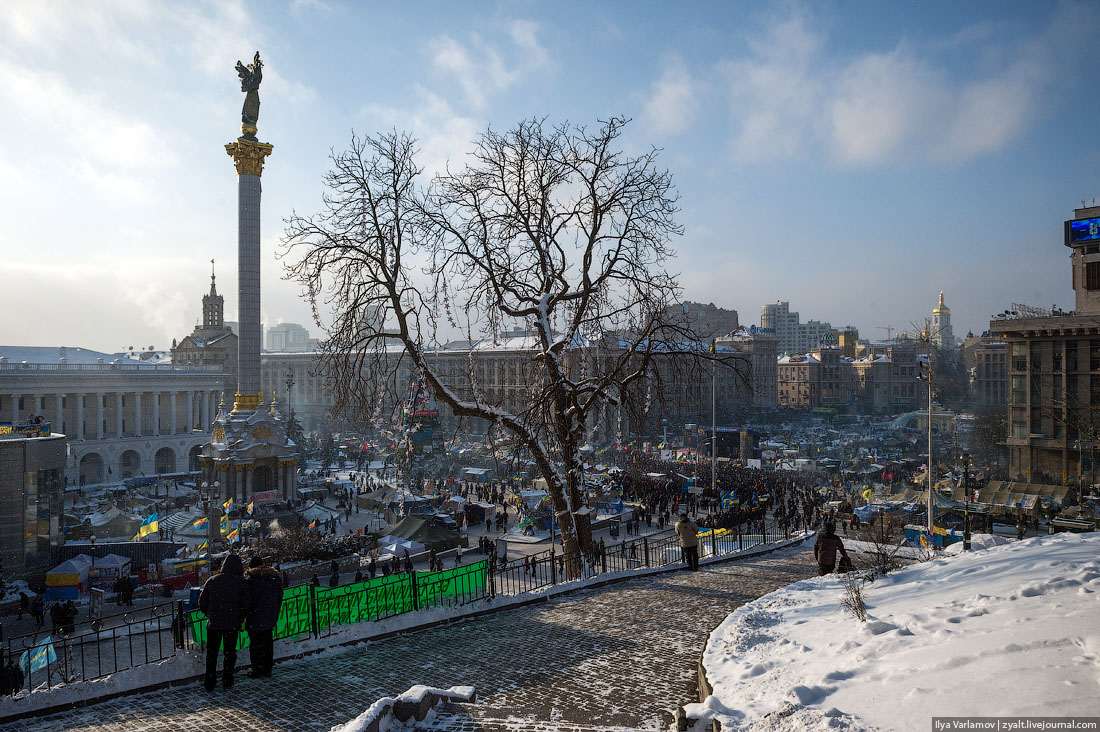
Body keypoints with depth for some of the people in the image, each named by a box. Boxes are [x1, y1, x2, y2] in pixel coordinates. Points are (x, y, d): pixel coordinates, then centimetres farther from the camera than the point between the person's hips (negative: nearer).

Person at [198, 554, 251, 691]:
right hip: (232, 624, -2)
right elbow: (246, 604, -6)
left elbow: (202, 603, 7)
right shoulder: (241, 582, -3)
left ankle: (209, 683, 14)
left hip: (213, 624, 2)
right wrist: (240, 620, 8)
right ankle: (227, 681, 12)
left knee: (211, 653, 13)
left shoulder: (212, 580, 4)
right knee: (230, 652, 11)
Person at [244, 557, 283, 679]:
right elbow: (279, 599, 14)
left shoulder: (249, 578, -8)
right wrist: (275, 617, 19)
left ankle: (258, 670, 5)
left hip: (254, 619, -5)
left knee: (255, 644, 2)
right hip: (270, 619, 5)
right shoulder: (276, 577, 9)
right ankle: (268, 669, 19)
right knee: (268, 643, 14)